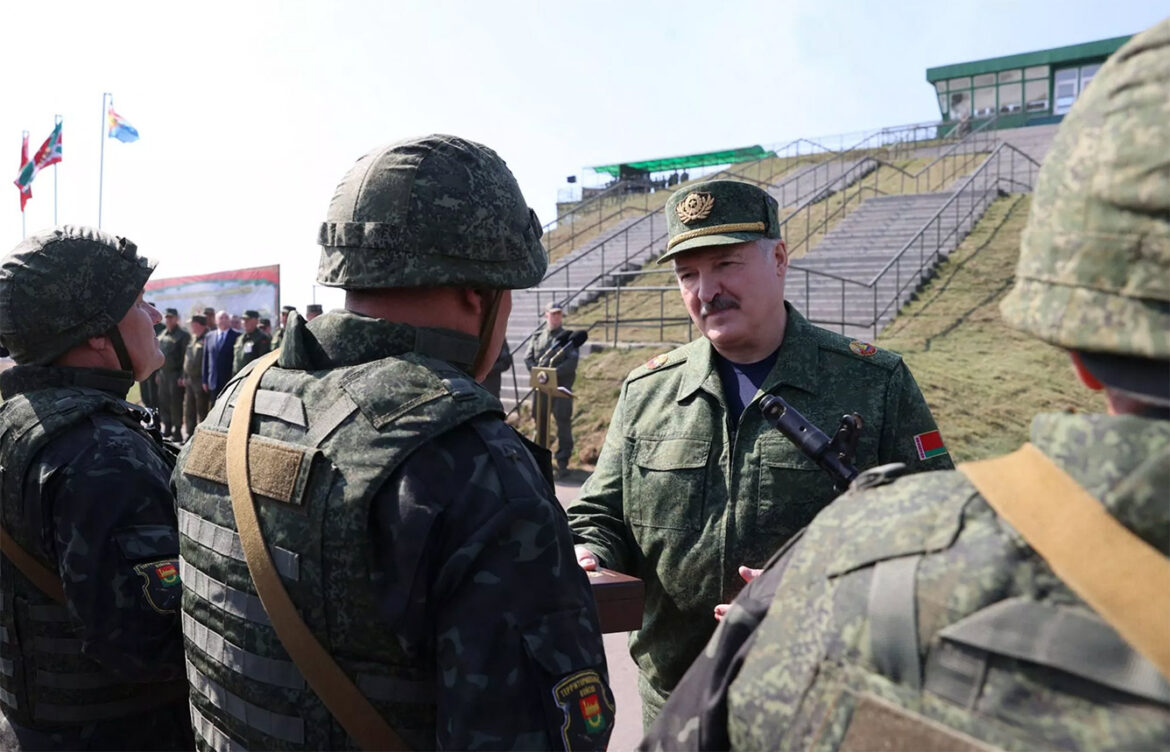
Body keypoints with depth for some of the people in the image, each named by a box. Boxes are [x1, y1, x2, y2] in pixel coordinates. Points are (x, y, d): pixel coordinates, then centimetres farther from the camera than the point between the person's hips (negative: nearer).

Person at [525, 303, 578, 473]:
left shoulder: (568, 337, 2)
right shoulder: (537, 337, 12)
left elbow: (572, 362, -10)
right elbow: (528, 358, 6)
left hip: (562, 386, -3)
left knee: (563, 423, -3)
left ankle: (562, 461, 2)